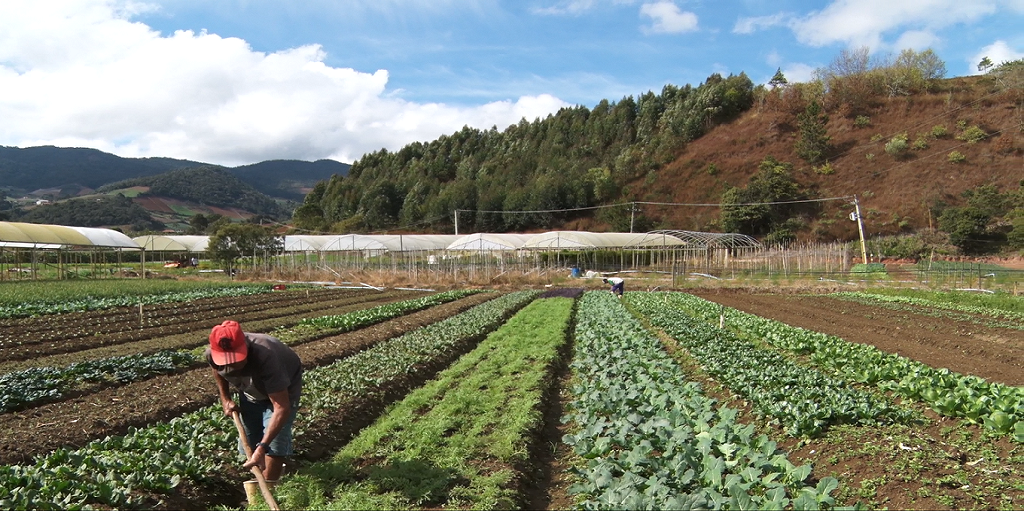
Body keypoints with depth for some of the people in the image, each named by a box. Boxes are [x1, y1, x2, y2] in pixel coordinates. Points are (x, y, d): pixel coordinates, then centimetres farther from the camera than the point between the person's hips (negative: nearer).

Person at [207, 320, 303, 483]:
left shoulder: (265, 356, -46)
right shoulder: (212, 354, -29)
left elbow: (282, 408, -45)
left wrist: (262, 447, -50)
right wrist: (225, 399, -5)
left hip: (282, 390, -5)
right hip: (250, 393, 5)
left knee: (274, 443, -18)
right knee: (248, 444, 8)